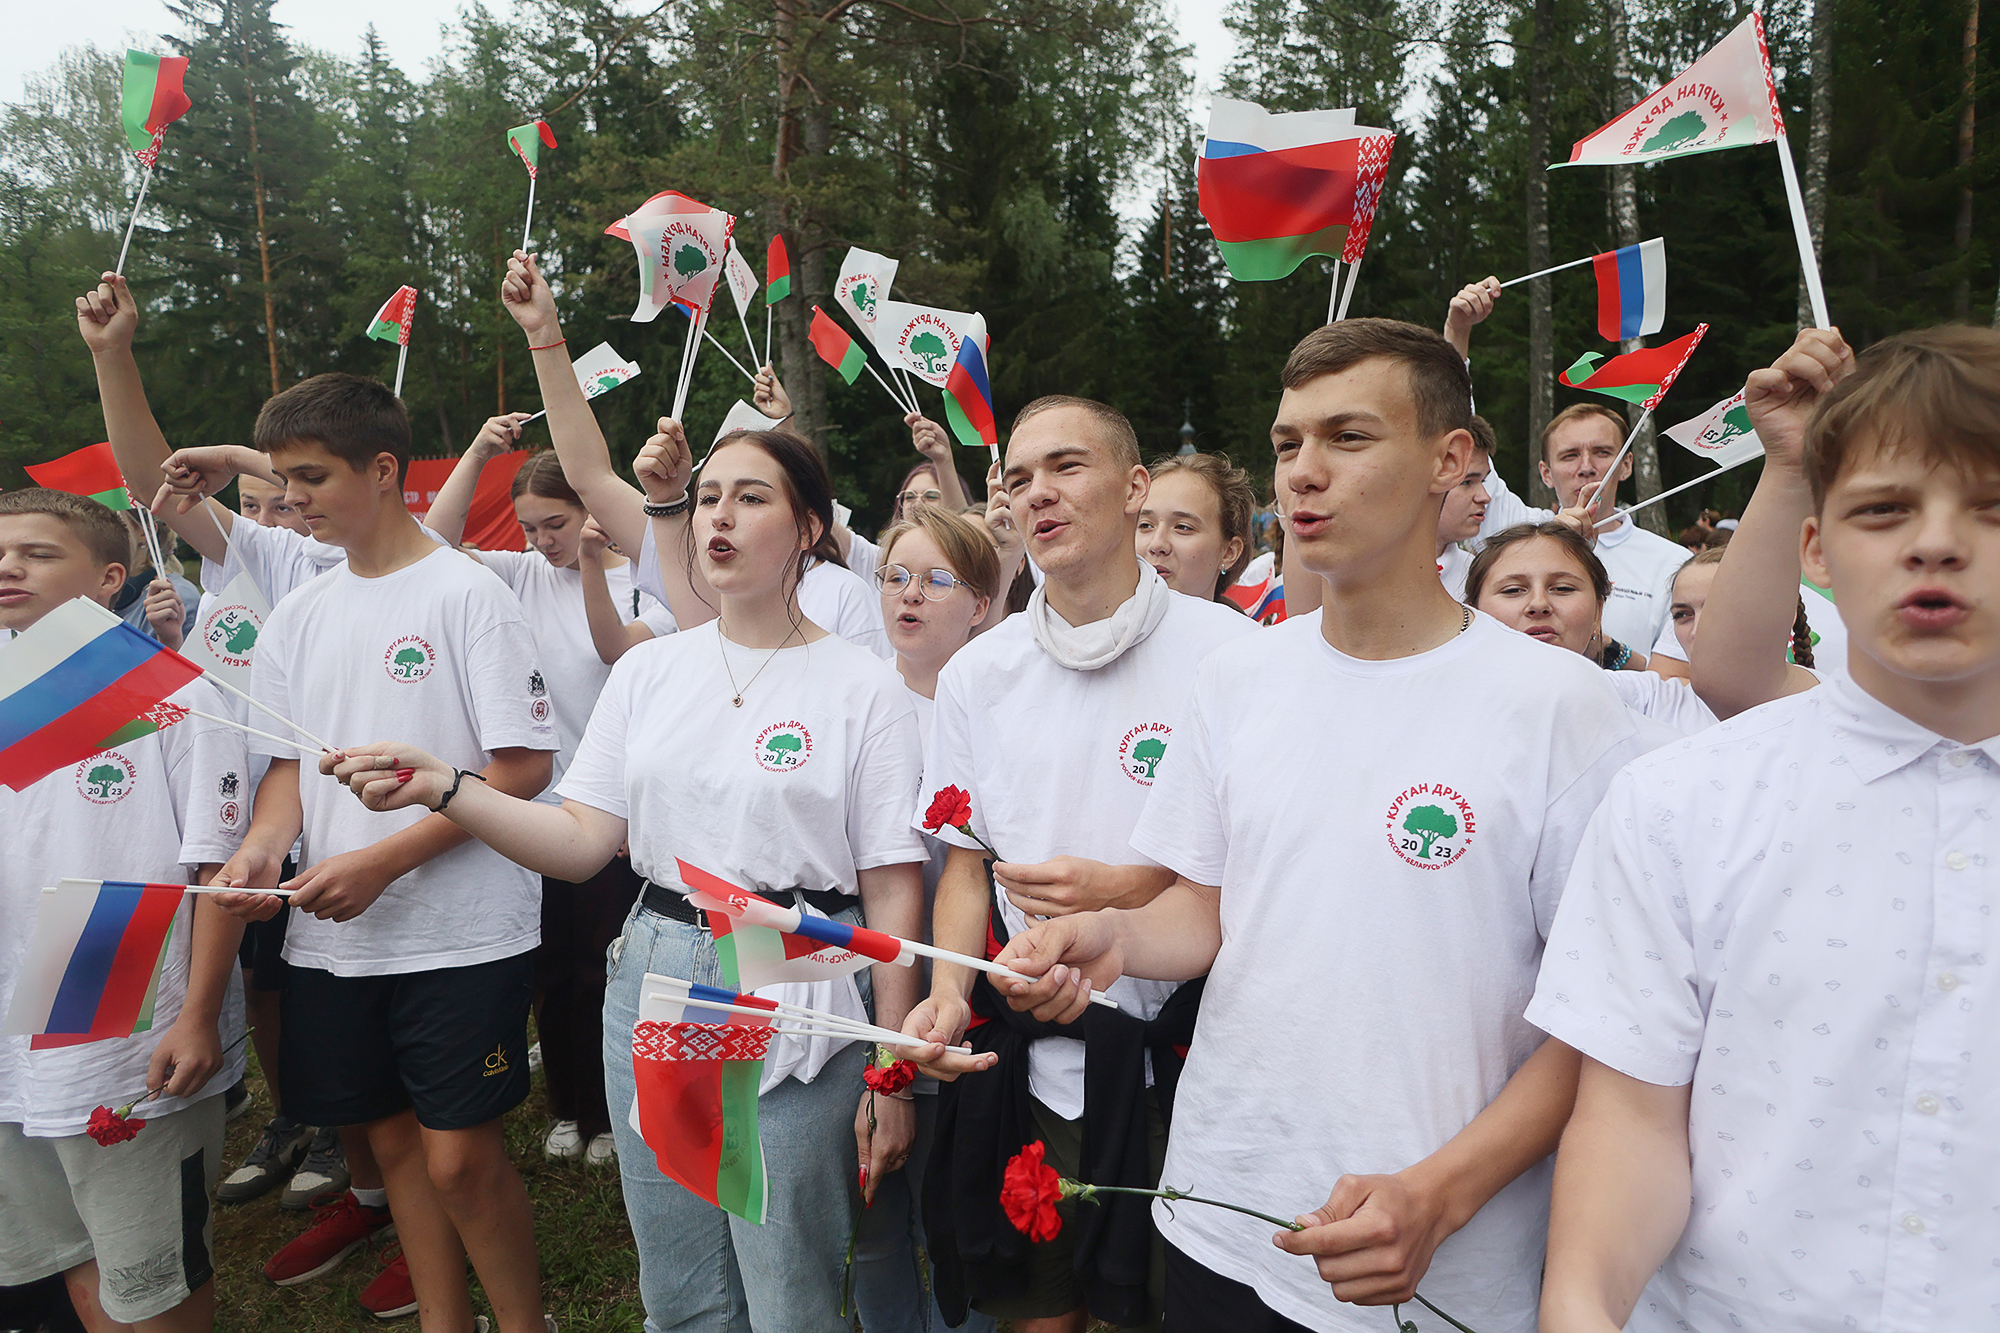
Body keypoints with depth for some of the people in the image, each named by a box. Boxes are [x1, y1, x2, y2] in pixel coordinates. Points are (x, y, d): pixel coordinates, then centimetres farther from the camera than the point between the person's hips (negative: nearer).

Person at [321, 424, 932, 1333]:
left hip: (793, 1003, -4)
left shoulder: (863, 688, -7)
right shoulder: (649, 670, 6)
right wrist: (439, 787, -11)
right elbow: (582, 842, 3)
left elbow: (893, 893, -8)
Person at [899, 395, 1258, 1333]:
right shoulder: (976, 674, 4)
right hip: (1021, 1057, 4)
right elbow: (965, 862, 10)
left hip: (1177, 1059, -3)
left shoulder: (1228, 650, -10)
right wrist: (948, 993, -6)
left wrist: (1126, 893, -19)